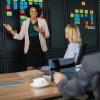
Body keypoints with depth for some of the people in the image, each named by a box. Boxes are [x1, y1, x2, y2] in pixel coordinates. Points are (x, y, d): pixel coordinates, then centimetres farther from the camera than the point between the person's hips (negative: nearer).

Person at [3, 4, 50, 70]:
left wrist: (42, 32, -16)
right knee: (30, 69, -4)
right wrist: (11, 31, -9)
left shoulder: (42, 21, 2)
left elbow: (47, 35, 3)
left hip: (40, 47, 0)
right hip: (30, 48, 0)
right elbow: (20, 37, 2)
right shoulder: (25, 23, 5)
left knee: (40, 68, 4)